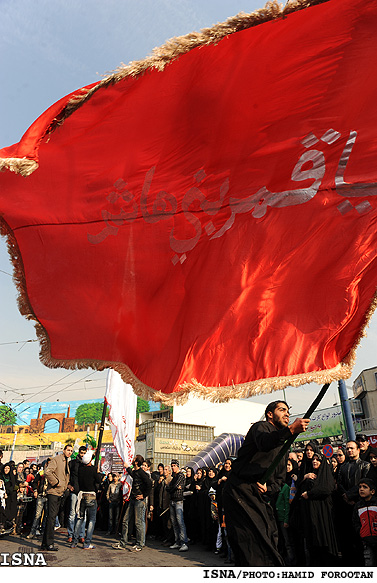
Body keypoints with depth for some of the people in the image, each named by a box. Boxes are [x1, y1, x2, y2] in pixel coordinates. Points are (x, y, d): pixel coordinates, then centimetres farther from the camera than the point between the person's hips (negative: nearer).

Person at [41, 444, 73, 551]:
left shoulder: (66, 462, 17)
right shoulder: (56, 459, -9)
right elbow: (47, 471, -23)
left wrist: (66, 486, 12)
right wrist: (56, 482, -18)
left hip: (60, 493, 9)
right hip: (53, 492, -9)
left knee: (51, 518, 12)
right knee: (51, 517, -7)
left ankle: (45, 543, 19)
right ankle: (49, 543, -2)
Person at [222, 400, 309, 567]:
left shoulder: (283, 446, 21)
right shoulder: (261, 427, -5)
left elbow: (280, 478, 20)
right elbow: (263, 443, -31)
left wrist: (268, 488, -4)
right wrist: (291, 429, -46)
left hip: (260, 496, 8)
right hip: (240, 490, -8)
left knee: (269, 539, 4)